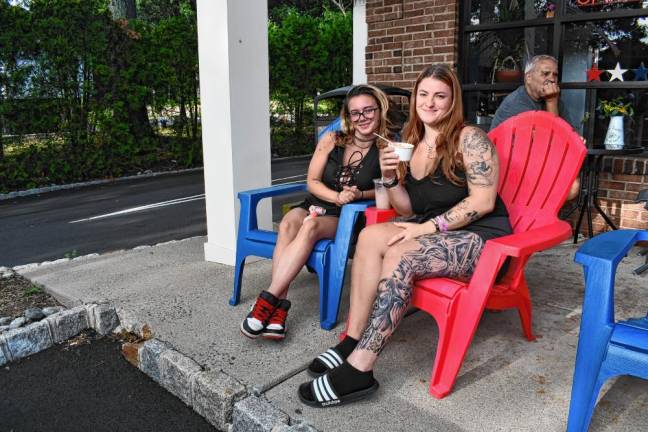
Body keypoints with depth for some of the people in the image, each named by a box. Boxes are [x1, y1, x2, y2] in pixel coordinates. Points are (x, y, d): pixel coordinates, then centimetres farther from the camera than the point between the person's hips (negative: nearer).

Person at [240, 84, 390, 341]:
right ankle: (278, 310, -41)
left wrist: (359, 194, -13)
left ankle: (268, 300, -36)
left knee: (311, 226, -36)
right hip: (315, 205, 2)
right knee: (289, 222, -34)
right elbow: (312, 181, 4)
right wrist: (338, 197, -13)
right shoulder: (331, 140, 4)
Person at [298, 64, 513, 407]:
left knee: (400, 255, -31)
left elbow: (483, 201, -15)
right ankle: (352, 342, -22)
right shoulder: (411, 143, 11)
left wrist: (429, 227, -19)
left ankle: (359, 369, -29)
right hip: (432, 230, 6)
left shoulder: (469, 139, -7)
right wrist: (390, 178, -8)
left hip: (480, 236, -6)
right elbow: (409, 210, 10)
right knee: (371, 235, -20)